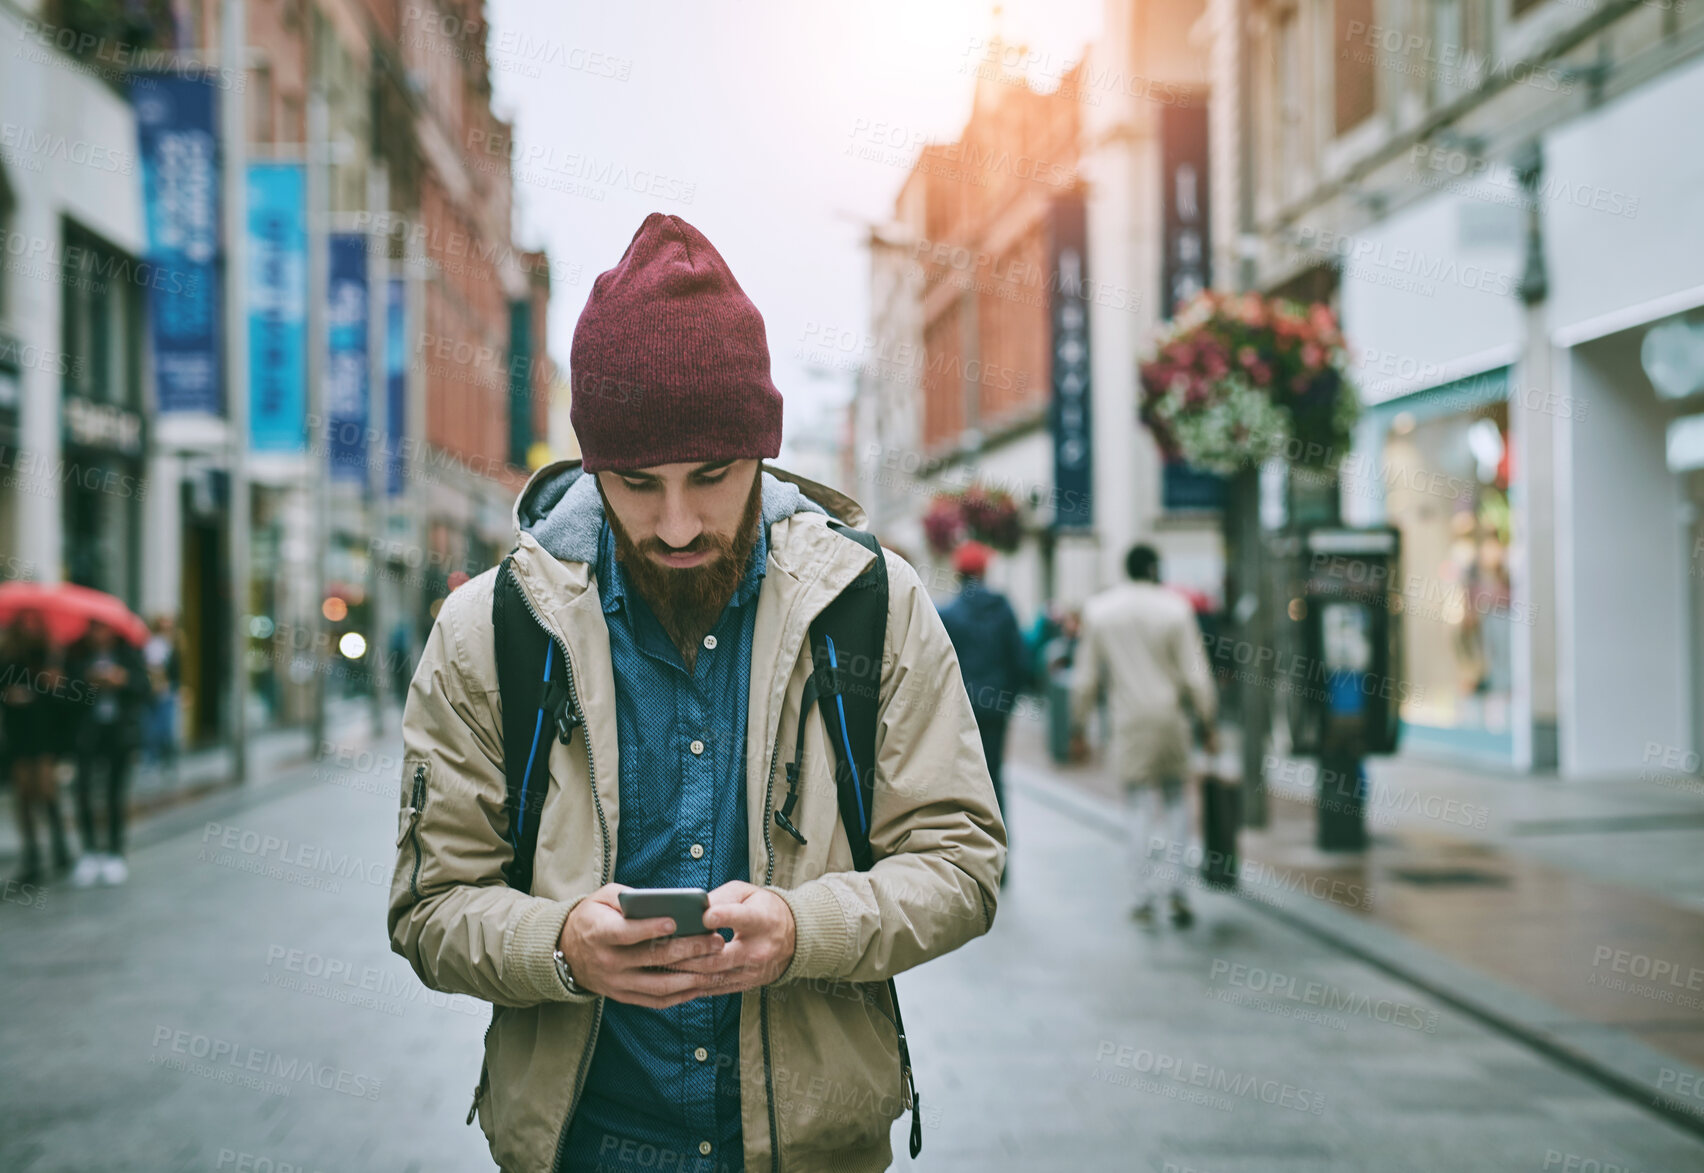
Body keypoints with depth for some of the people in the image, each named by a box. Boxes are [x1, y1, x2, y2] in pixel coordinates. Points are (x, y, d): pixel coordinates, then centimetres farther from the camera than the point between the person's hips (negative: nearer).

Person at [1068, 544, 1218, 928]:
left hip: (1127, 722, 1)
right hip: (1170, 719, 0)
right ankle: (1174, 886, 1)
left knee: (1138, 803, 6)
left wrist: (1078, 726, 11)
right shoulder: (1176, 608, -4)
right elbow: (1196, 674, -5)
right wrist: (1208, 723, 1)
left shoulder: (1098, 609, 2)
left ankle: (1145, 899, 4)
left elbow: (1086, 677, 3)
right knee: (1174, 799, 14)